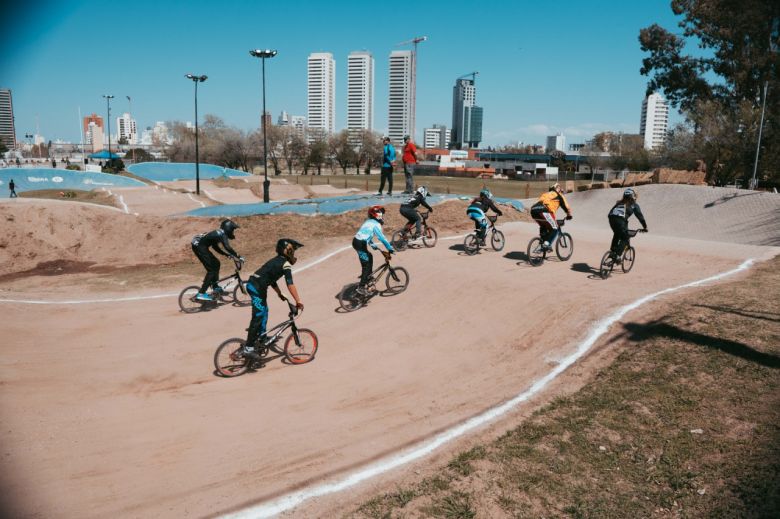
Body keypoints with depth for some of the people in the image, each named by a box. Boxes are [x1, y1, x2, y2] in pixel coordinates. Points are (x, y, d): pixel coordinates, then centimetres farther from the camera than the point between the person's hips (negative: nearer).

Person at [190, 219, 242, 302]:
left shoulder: (220, 233, 16)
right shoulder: (223, 234, -13)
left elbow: (215, 247, 28)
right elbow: (228, 247, -27)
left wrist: (227, 254, 24)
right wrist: (239, 257, -22)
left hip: (199, 246, 10)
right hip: (199, 246, -10)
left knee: (216, 263, 18)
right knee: (212, 269, -10)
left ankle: (215, 287, 25)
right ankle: (201, 294, -13)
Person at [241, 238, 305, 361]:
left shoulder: (276, 261, 20)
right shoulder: (286, 264, -7)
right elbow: (290, 284, -17)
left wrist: (280, 294, 33)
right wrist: (298, 301, -19)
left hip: (252, 284, 10)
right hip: (257, 288, -10)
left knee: (264, 311, 24)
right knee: (258, 317, -8)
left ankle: (261, 336, 37)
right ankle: (248, 348, -8)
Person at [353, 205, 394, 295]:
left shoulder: (369, 221, 19)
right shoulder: (376, 224, -9)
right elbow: (382, 238, -17)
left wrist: (374, 246, 35)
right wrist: (390, 248, -12)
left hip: (357, 241, 9)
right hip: (360, 244, -9)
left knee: (370, 257, 26)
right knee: (366, 265, -3)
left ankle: (368, 277, 35)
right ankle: (361, 287, -2)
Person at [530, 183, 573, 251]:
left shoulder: (545, 194, 39)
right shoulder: (559, 195, 22)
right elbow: (567, 207, 21)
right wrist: (569, 215, 39)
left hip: (533, 210, 6)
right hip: (544, 211, -6)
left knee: (543, 227, 28)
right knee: (554, 229, 4)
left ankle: (542, 243, 21)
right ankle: (547, 244, -12)